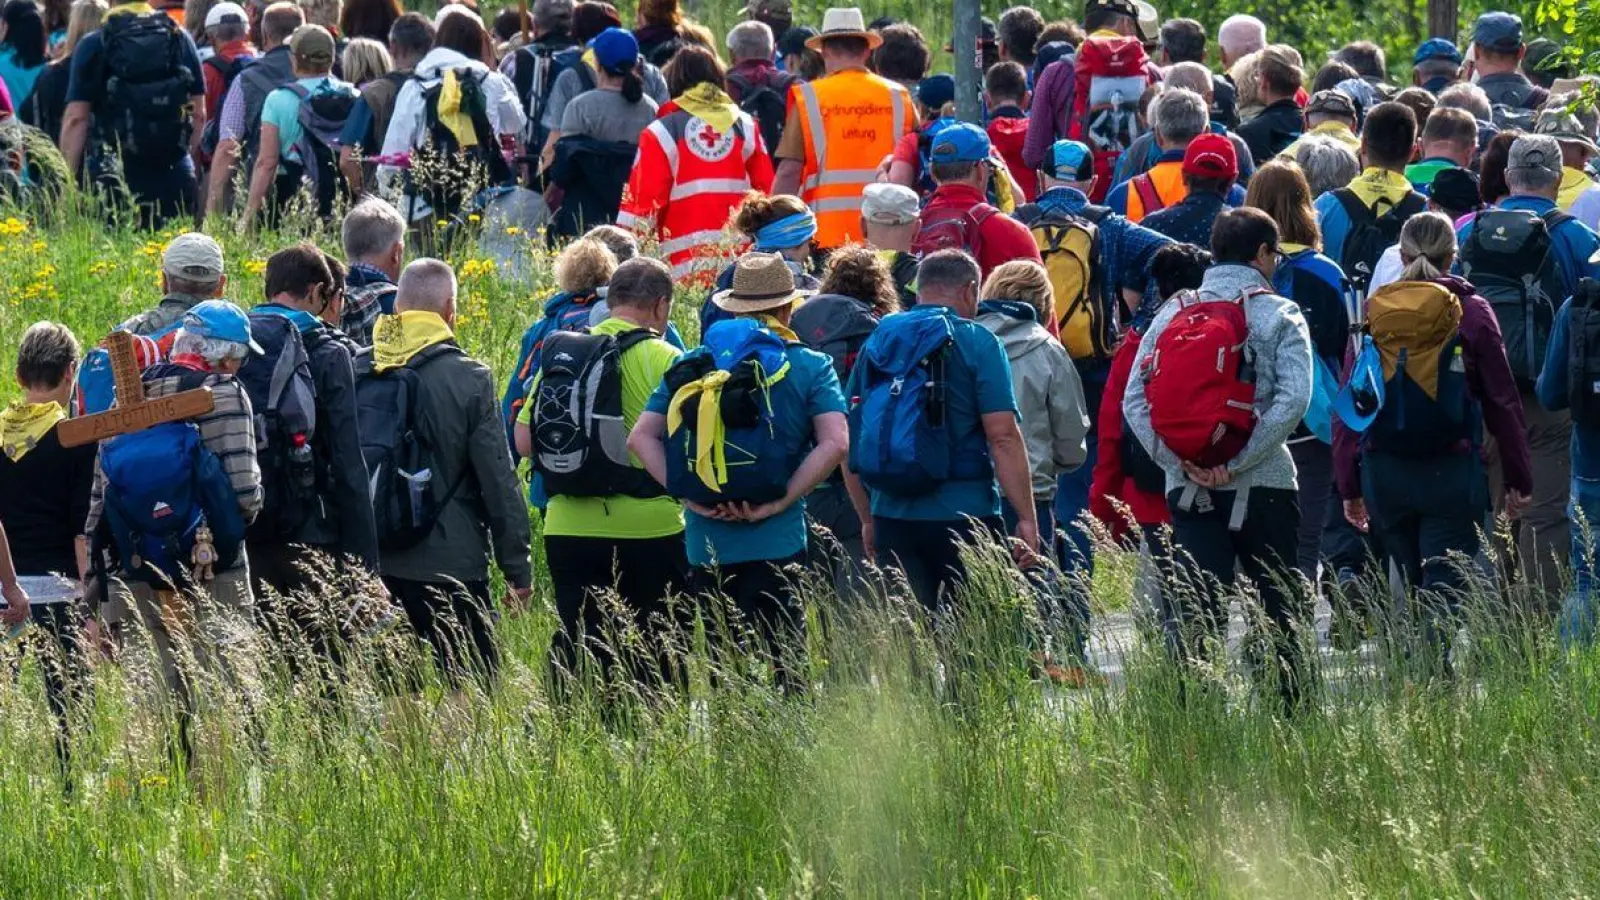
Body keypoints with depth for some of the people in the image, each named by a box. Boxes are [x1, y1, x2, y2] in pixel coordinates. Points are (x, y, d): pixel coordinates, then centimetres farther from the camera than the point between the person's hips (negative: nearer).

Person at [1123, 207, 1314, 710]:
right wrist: (1238, 462, -14)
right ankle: (1286, 715, 13)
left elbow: (1134, 399, 1)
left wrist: (1178, 460, -5)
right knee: (1279, 612, 9)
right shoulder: (1281, 316, 0)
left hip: (1188, 490, 3)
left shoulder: (1171, 316, 10)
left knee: (1192, 612, -2)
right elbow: (1292, 400, -14)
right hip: (1263, 486, -3)